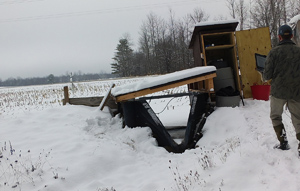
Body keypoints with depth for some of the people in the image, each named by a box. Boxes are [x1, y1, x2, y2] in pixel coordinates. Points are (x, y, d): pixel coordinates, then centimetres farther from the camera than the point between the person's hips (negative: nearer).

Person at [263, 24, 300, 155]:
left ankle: (283, 142, 12)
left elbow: (267, 76, -9)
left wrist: (264, 75, 13)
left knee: (276, 116, 19)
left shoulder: (274, 52, -8)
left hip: (278, 91, -2)